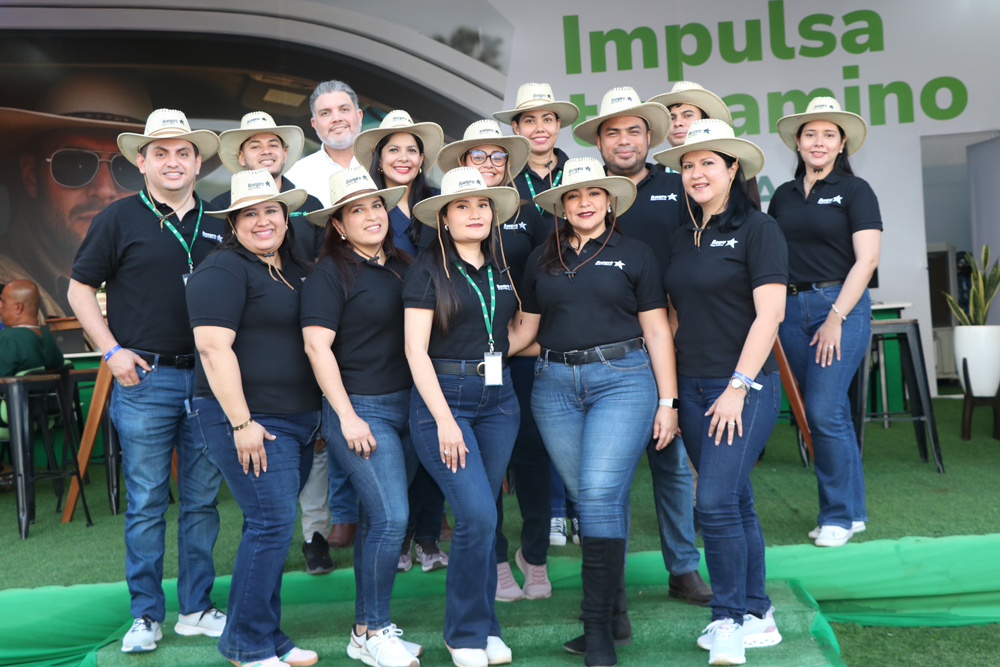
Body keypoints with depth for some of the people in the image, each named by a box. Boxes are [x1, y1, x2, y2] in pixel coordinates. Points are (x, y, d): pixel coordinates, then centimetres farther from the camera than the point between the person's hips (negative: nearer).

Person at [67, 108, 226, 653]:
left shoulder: (217, 224, 11)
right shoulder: (119, 219, 1)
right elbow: (80, 289, 4)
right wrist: (112, 350, -6)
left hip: (209, 378, 3)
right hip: (145, 379, -3)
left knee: (202, 501, 9)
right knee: (146, 503, 3)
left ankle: (196, 609, 21)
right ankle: (146, 616, 16)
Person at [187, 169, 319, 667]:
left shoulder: (297, 270, 16)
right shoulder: (223, 270, -9)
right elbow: (213, 347, -17)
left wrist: (315, 413, 21)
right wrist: (241, 423, -22)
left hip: (297, 420, 8)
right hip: (249, 419, -8)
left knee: (272, 526, 12)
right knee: (271, 523, -9)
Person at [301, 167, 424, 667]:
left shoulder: (401, 266, 12)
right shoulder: (331, 273, -7)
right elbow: (317, 346, -12)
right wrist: (347, 416, -15)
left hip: (407, 404, 7)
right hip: (360, 409, -6)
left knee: (379, 518, 11)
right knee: (391, 517, -10)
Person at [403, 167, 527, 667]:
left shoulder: (501, 269, 12)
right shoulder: (428, 270, -3)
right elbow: (416, 350, -9)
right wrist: (445, 420, -14)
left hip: (498, 399, 5)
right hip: (442, 397, -5)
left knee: (481, 515, 7)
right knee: (477, 514, -12)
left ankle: (482, 626, 22)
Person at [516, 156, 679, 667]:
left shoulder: (634, 254, 7)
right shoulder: (542, 259, 17)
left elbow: (657, 331, 4)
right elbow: (527, 327, 20)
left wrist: (668, 401, -1)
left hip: (621, 379, -3)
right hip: (555, 384, 4)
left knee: (600, 494, -13)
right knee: (586, 499, 6)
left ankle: (598, 626, -6)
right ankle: (612, 600, 22)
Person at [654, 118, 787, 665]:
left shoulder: (757, 228, -6)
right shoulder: (683, 238, 13)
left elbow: (769, 313, -13)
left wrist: (738, 387, -17)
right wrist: (669, 388, 10)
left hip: (744, 386, -6)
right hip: (691, 386, 6)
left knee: (716, 502, -11)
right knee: (734, 502, 12)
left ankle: (729, 619, 5)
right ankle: (757, 616, 23)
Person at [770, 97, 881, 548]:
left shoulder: (854, 190, 0)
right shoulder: (784, 195, 14)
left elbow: (866, 259, -8)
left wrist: (836, 317, -14)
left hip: (840, 306, -5)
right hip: (791, 308, 5)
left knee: (823, 410, -11)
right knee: (829, 413, 9)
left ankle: (839, 515, 4)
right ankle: (853, 510, 20)